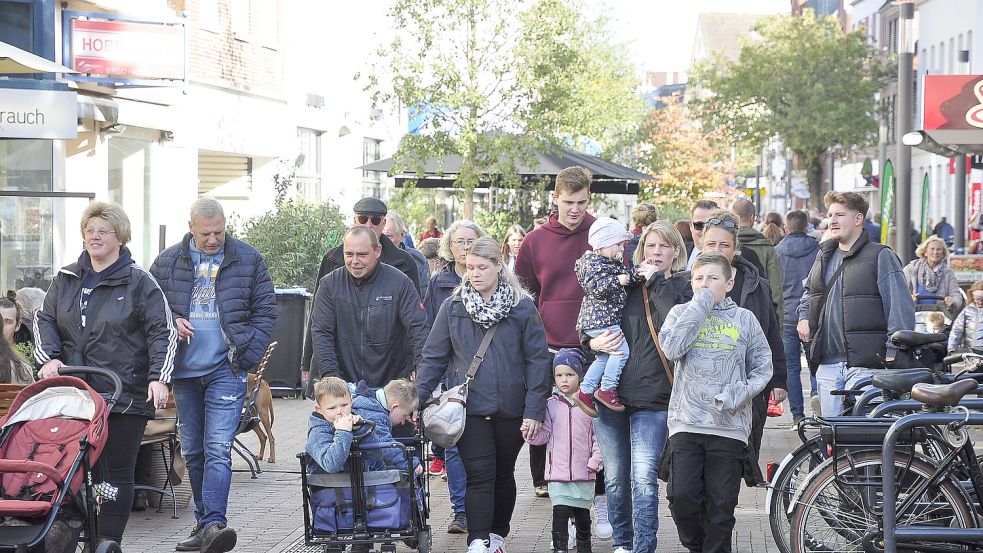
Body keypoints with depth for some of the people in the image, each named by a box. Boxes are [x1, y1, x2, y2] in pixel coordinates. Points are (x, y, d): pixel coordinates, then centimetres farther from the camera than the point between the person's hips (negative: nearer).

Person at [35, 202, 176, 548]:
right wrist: (49, 357, -3)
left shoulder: (139, 281, 1)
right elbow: (45, 320, 16)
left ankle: (109, 542, 7)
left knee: (118, 471, 1)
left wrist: (158, 377, -14)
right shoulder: (66, 279, 14)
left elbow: (163, 333, -2)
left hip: (125, 396, -3)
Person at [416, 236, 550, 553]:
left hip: (511, 408, 0)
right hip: (470, 407, 0)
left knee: (504, 474, 13)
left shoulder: (523, 308, -3)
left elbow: (537, 361, -3)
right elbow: (434, 357, 5)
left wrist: (534, 410, -8)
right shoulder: (452, 308, 2)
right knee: (479, 475, -8)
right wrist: (417, 398, -4)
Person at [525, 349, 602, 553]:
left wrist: (595, 461, -6)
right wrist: (532, 434, -15)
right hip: (558, 472, 0)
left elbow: (598, 435, 2)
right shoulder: (551, 405, 3)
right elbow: (545, 434, 4)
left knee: (582, 513, 13)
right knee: (560, 513, -10)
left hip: (584, 473, 1)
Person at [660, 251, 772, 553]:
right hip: (686, 423, 0)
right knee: (682, 497, -7)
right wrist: (700, 305, -8)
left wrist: (740, 393, -9)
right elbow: (673, 349, -11)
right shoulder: (681, 313, 9)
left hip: (729, 426, 0)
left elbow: (763, 366, 9)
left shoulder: (744, 318, 8)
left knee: (721, 505, 1)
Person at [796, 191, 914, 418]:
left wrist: (894, 352, -15)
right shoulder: (824, 255, 18)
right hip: (826, 364, 6)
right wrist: (804, 317, 16)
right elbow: (808, 293, 36)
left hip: (865, 365, -6)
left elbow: (901, 307, -8)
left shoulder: (881, 257, -3)